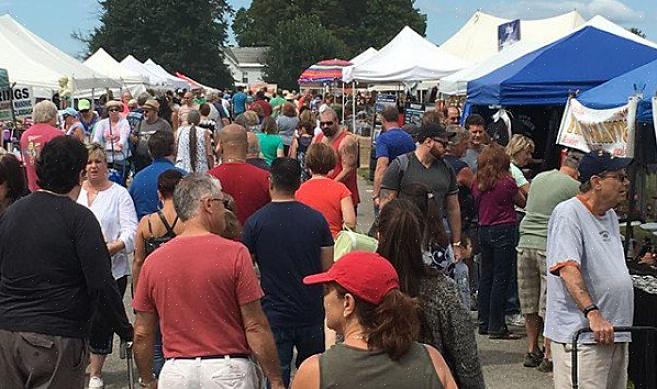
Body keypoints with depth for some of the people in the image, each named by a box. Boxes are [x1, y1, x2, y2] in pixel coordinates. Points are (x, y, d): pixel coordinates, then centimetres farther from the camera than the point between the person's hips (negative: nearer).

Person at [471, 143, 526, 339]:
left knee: (485, 277, 13)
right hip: (504, 230, -6)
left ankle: (484, 323, 19)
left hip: (484, 231, 6)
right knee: (501, 279, -2)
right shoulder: (507, 182, -12)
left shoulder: (477, 183, 2)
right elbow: (523, 203, 3)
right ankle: (496, 327, 0)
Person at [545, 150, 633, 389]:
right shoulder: (568, 213, -12)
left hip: (615, 330, 9)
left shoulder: (611, 215, 17)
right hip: (580, 334, -9)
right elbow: (568, 269, -24)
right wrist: (593, 313, -32)